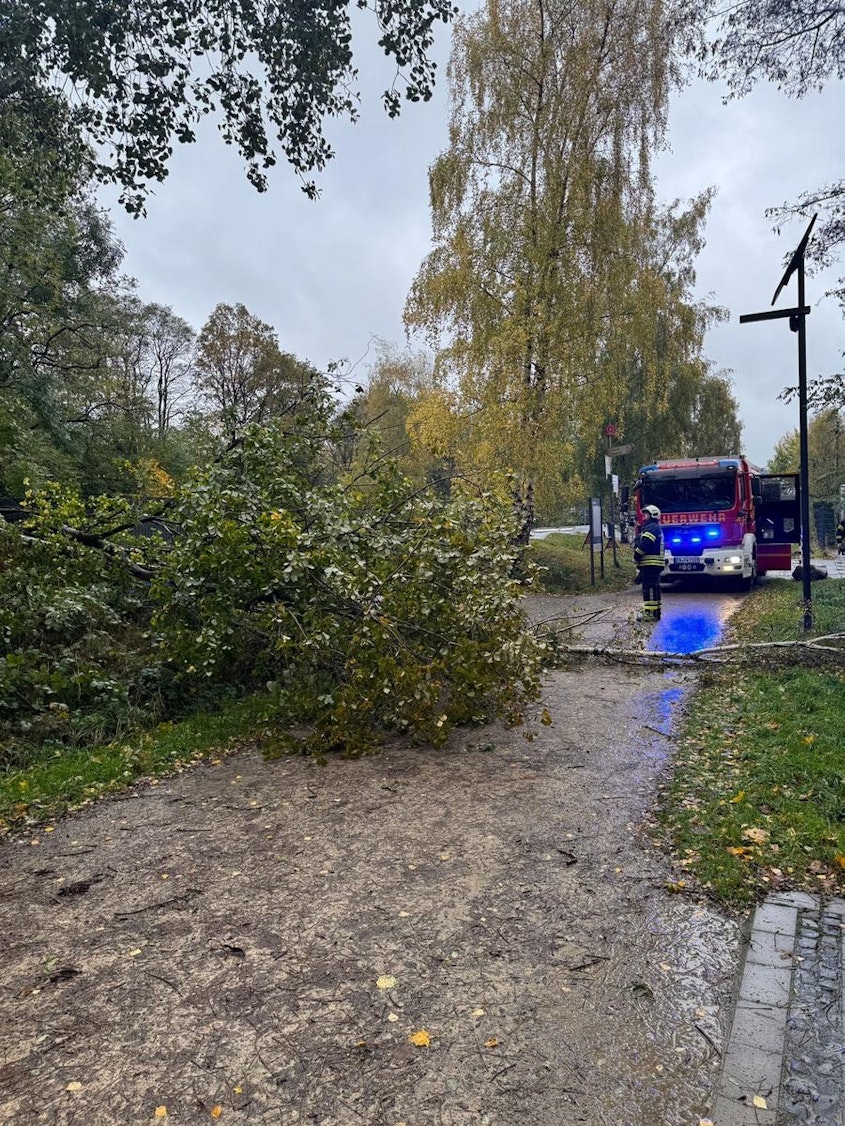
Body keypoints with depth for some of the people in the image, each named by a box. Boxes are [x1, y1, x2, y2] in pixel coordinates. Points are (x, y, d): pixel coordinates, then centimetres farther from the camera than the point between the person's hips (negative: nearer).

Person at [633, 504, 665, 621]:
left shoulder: (652, 527, -9)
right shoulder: (652, 527, 25)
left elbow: (644, 544, -21)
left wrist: (636, 557, -9)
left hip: (650, 564, -11)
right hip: (652, 564, 11)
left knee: (650, 588, -12)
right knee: (653, 588, 14)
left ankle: (651, 613, -14)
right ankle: (655, 612, 19)